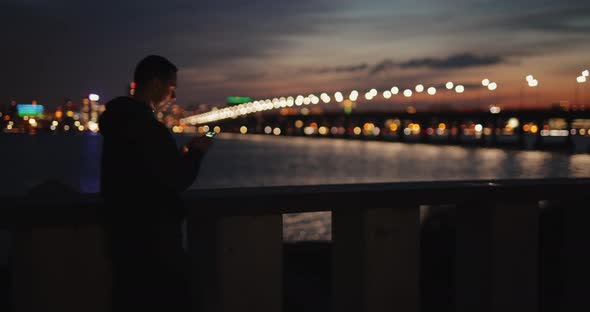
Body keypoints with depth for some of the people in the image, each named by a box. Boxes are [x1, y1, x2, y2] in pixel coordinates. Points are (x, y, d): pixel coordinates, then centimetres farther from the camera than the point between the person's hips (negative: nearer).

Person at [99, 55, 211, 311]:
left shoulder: (122, 120, 11)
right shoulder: (146, 126, -20)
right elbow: (176, 182, -21)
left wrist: (180, 155, 10)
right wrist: (196, 152, -5)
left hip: (127, 233, 10)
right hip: (152, 239, -10)